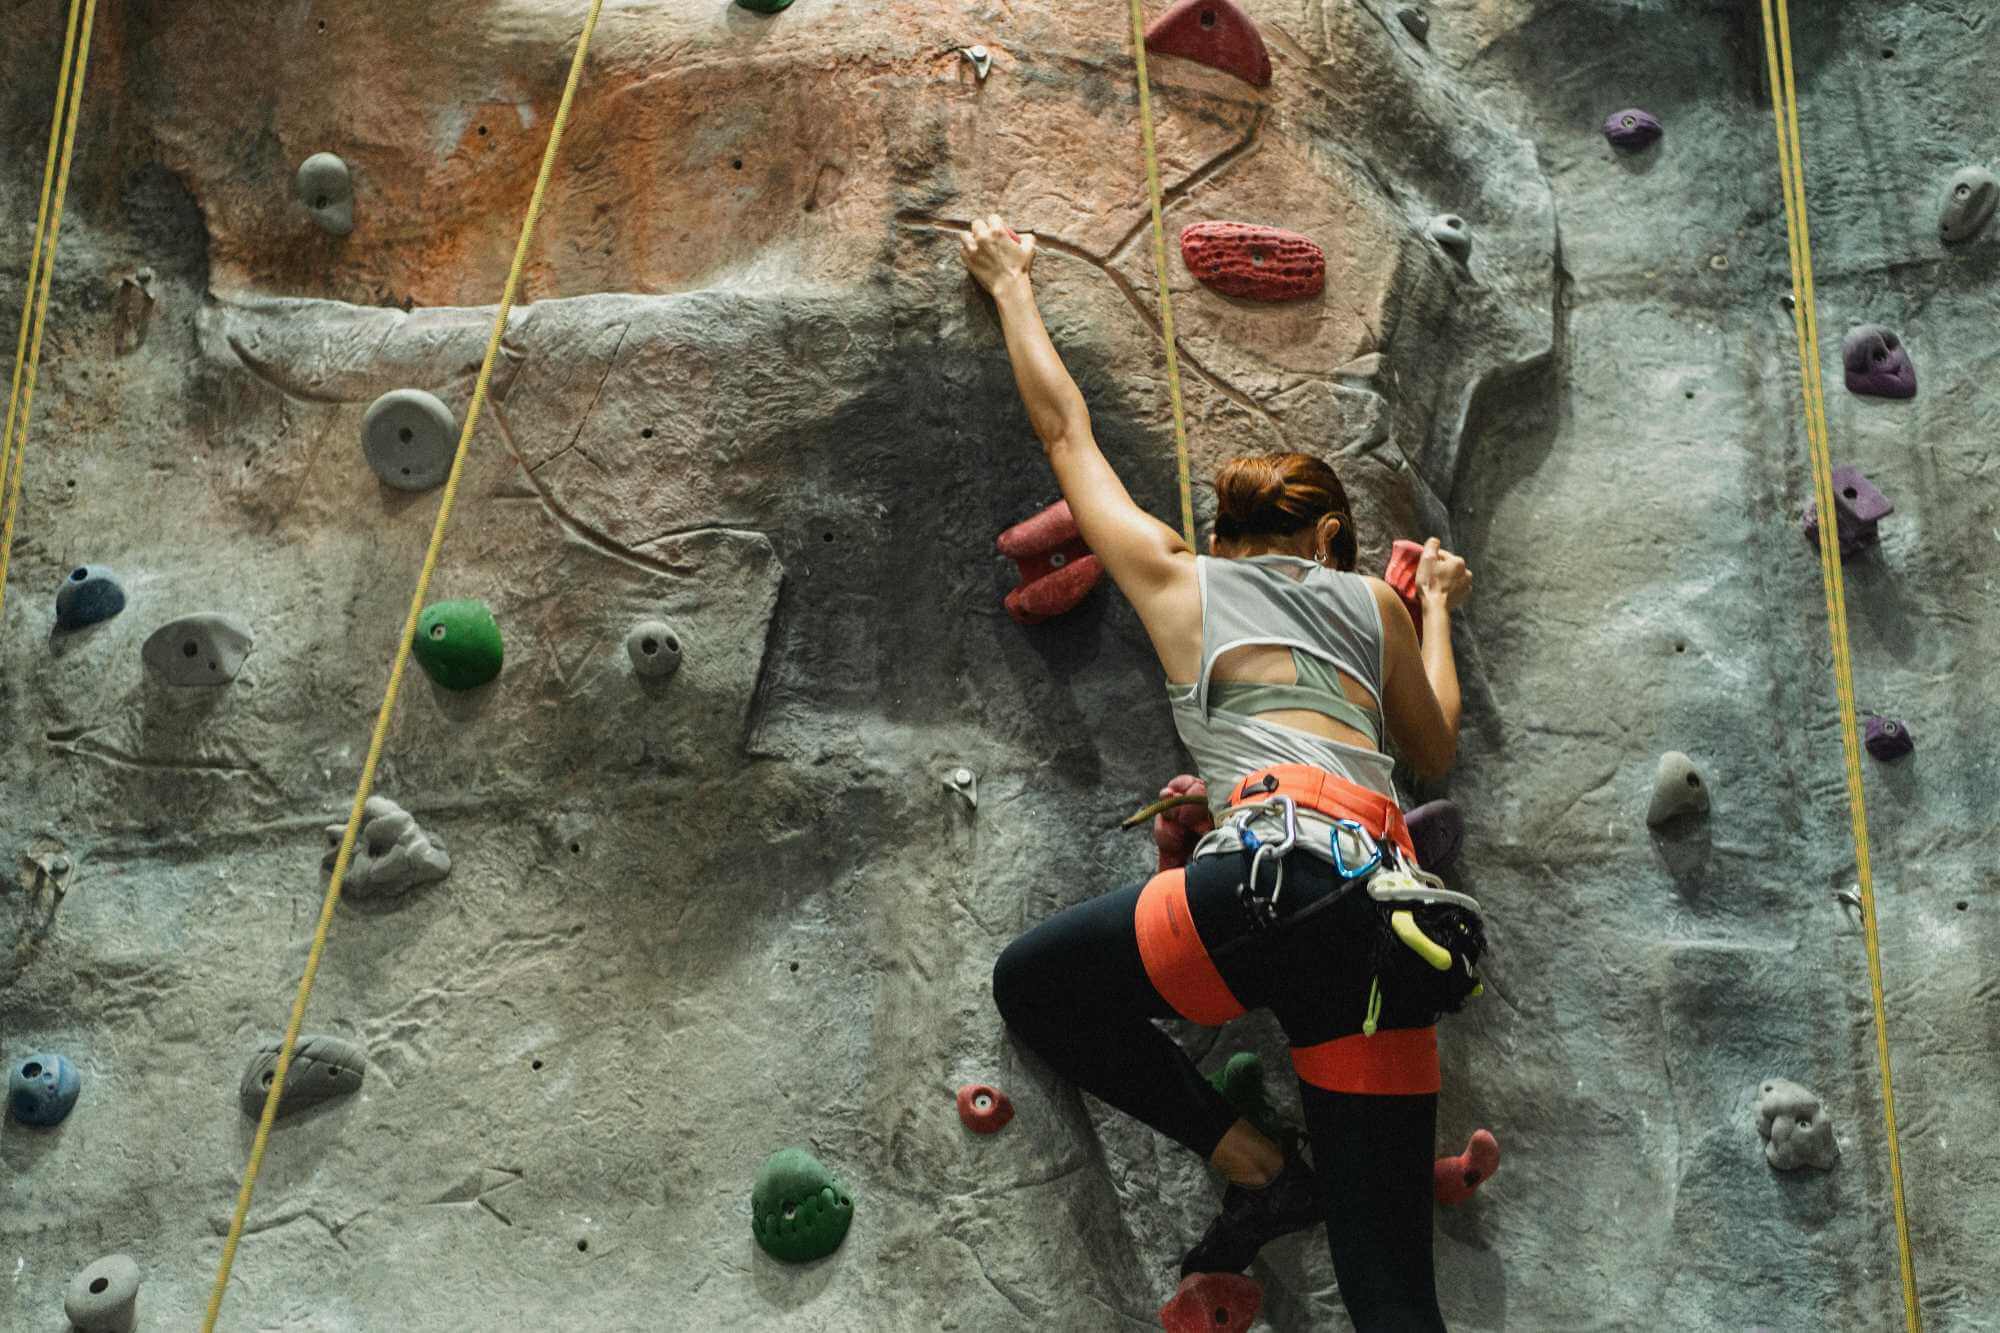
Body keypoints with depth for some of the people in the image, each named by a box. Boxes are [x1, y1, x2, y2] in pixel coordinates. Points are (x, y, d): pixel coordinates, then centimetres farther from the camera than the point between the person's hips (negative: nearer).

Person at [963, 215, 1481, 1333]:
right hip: (1396, 897, 5)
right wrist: (1438, 611, 52)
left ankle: (1258, 1165, 10)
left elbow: (1067, 431, 31)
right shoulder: (1373, 601, 27)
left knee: (1033, 984, 20)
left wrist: (1013, 288, 43)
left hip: (1288, 859, -4)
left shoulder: (1177, 577, 21)